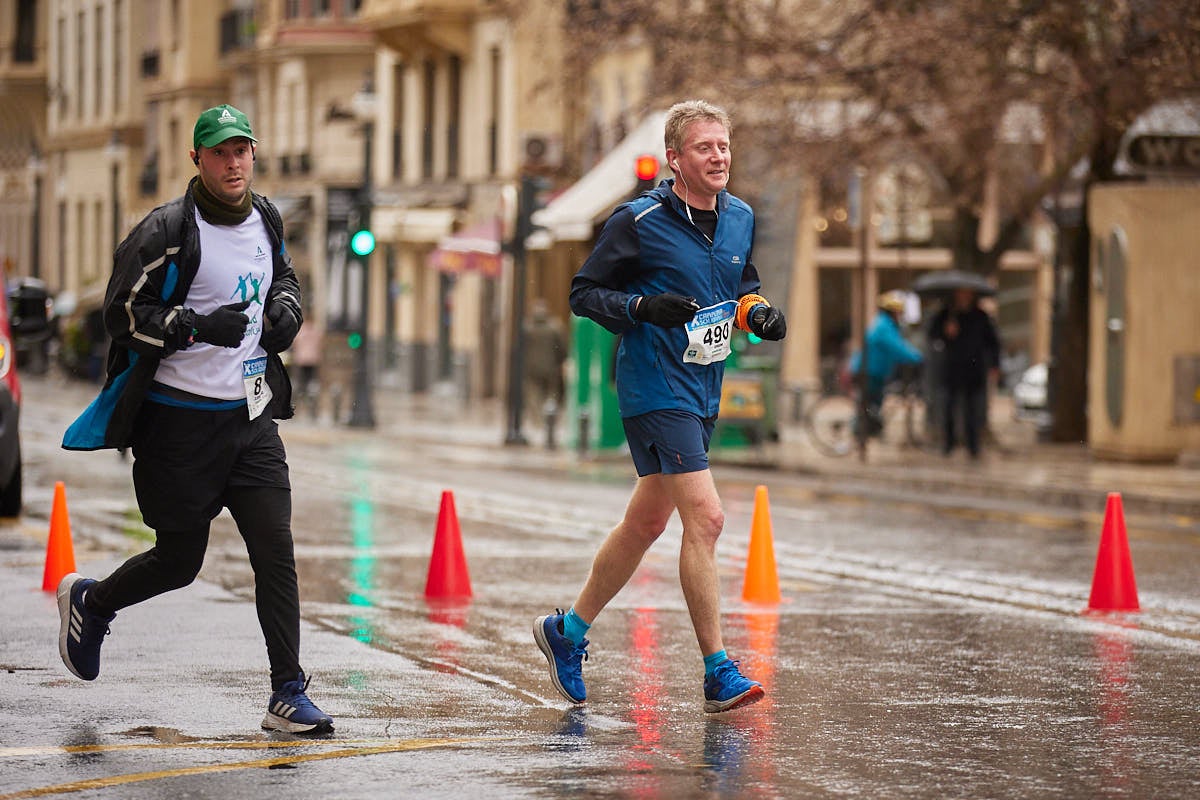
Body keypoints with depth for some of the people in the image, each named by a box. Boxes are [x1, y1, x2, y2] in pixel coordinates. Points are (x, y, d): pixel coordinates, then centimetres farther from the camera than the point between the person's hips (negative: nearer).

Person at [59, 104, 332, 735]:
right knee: (179, 561, 6)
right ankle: (89, 601, 36)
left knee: (276, 550, -5)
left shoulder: (267, 220, 8)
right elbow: (123, 313, -14)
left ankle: (288, 696, -2)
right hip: (178, 418, -5)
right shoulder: (167, 231, -14)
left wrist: (286, 308, 4)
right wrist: (199, 327, -26)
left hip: (250, 415, 5)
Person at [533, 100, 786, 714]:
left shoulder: (739, 218, 8)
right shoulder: (638, 222, -12)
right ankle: (718, 673, -11)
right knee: (705, 518, -15)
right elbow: (583, 293, -7)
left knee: (646, 523, 16)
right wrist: (643, 307, -23)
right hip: (656, 391, -8)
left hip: (703, 391, 8)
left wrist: (758, 313, 1)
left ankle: (568, 631, 33)